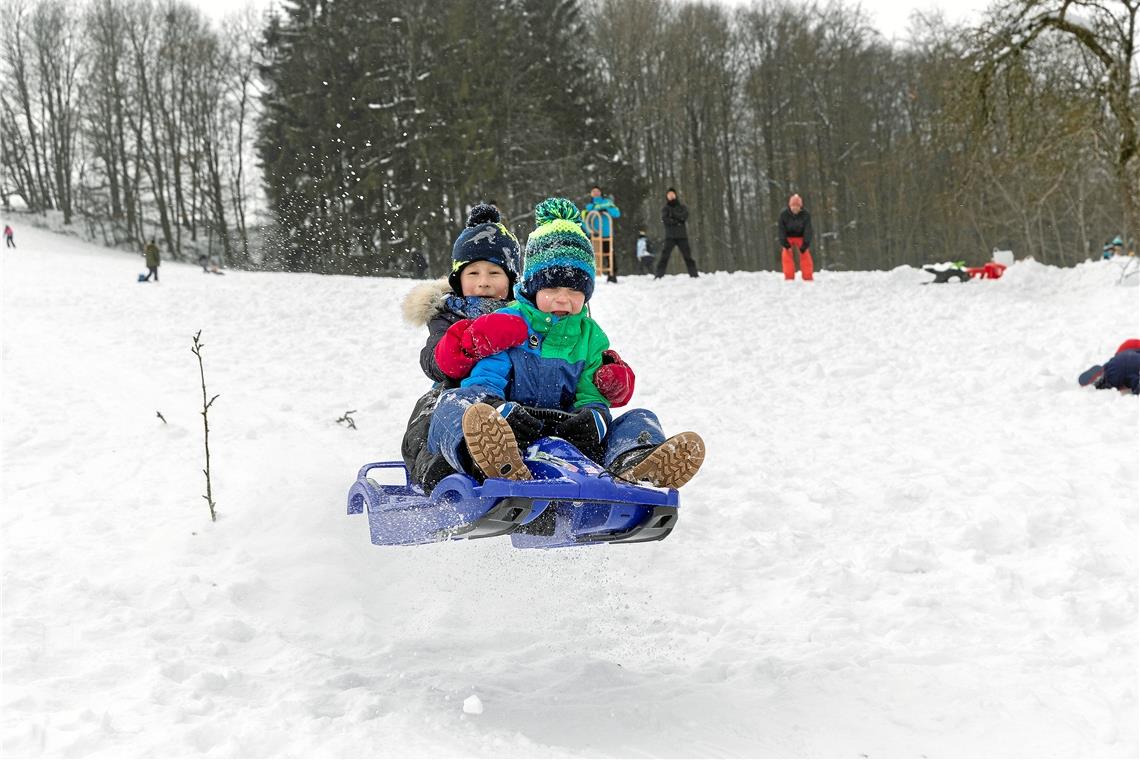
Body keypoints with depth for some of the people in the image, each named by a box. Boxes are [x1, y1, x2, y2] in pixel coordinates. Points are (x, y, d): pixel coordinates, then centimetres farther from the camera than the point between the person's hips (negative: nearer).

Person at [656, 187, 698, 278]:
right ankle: (659, 275, -12)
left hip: (682, 236, 1)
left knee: (688, 256, 2)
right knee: (664, 256, -10)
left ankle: (694, 274, 7)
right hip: (670, 236, -1)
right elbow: (664, 219, -9)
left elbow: (685, 216, -7)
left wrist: (674, 214, -10)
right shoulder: (665, 208, 8)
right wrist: (677, 221, -13)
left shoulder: (682, 207, 12)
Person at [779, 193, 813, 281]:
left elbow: (808, 230, -21)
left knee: (805, 254, -10)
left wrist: (806, 244, -31)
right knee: (786, 255, -14)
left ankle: (808, 277, -5)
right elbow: (782, 229, -18)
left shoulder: (806, 214, -21)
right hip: (788, 238, 0)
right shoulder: (783, 214, -21)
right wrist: (785, 243, -29)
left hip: (801, 237, 0)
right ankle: (789, 277, -10)